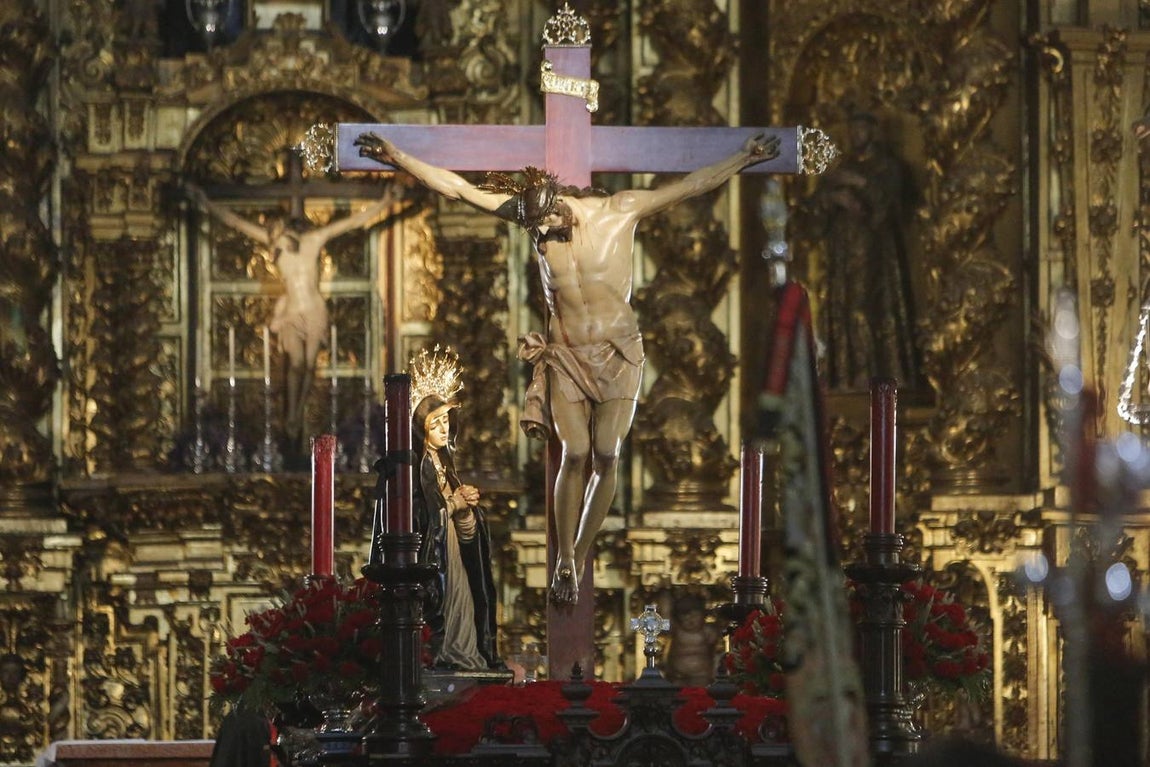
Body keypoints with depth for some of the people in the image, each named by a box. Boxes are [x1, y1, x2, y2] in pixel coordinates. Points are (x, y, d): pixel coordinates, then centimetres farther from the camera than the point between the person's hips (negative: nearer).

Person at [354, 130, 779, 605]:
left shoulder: (619, 211, -8)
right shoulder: (529, 212, -4)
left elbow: (690, 186, -6)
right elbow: (458, 188, -4)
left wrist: (743, 159, -12)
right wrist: (398, 159, -6)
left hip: (618, 353, -1)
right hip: (566, 355, 1)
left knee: (606, 457, -5)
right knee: (574, 456, -7)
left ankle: (579, 559, 8)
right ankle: (563, 563, 3)